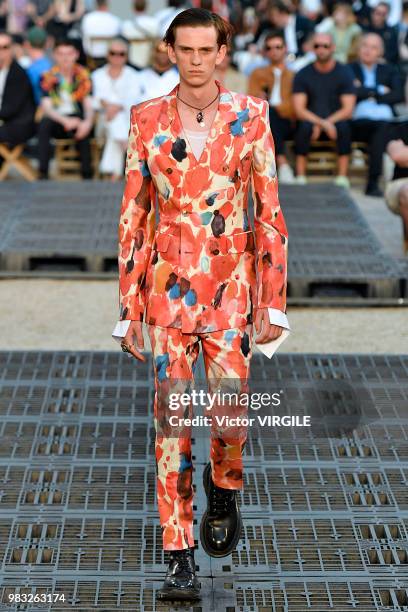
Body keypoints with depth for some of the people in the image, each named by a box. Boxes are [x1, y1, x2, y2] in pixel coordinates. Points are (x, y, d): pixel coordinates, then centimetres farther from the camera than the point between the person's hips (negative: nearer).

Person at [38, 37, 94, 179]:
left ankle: (86, 173, -27)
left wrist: (88, 122, -28)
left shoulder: (83, 75, 1)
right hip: (56, 119, 0)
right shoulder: (49, 77, -2)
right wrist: (65, 121, -29)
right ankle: (43, 172, -32)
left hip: (77, 119, 0)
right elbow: (46, 107, -11)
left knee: (84, 130, -34)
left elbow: (89, 104, -4)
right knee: (44, 123, -33)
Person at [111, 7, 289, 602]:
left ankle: (224, 492, 26)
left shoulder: (249, 116, 0)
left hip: (231, 279, -1)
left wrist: (274, 302, -3)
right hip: (169, 280, 1)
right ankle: (180, 558, 7)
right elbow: (134, 217, 5)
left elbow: (270, 212, 1)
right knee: (171, 416, -1)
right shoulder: (147, 120, 2)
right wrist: (129, 307, 2)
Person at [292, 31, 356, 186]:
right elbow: (299, 110, -6)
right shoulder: (303, 74, 3)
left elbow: (348, 109, -6)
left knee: (344, 126, -33)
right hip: (311, 122, 0)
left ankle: (342, 177, -31)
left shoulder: (344, 73, 2)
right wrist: (321, 122, -24)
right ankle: (300, 177, -31)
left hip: (335, 122, 0)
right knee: (304, 126, -33)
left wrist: (322, 124, -19)